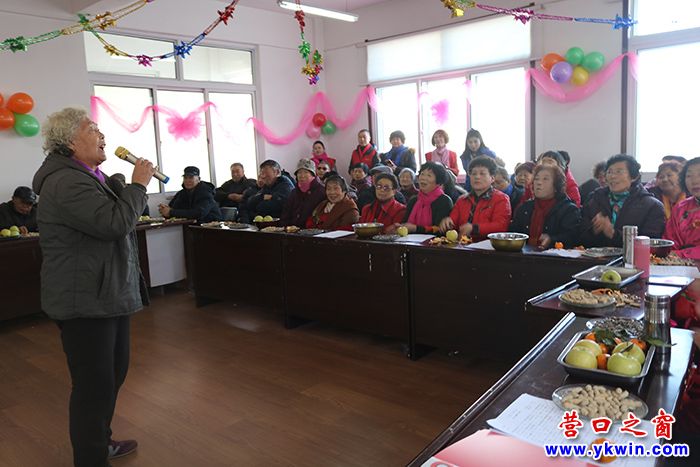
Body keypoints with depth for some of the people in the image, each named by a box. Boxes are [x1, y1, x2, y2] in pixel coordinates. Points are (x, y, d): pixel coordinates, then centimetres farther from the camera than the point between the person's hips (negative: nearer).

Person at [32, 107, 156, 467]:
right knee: (94, 384, -1)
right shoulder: (65, 182, -19)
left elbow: (117, 217, 21)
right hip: (86, 301, -11)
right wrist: (138, 184, -17)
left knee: (113, 373, 22)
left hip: (108, 295, 11)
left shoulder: (86, 177, 16)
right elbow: (115, 222, -28)